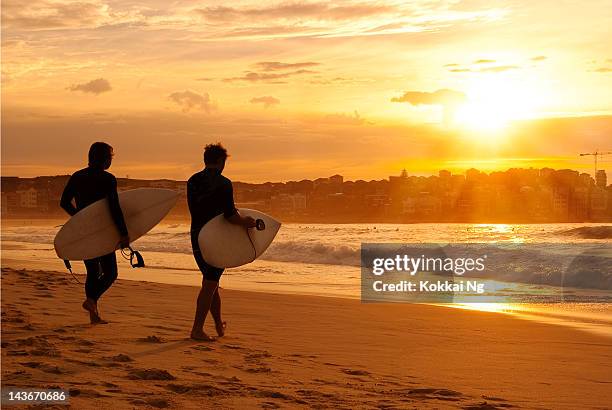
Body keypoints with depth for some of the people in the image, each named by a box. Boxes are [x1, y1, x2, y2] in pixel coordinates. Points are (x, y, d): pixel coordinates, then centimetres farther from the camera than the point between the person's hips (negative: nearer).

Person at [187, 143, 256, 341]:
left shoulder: (192, 181, 6)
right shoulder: (223, 183, -14)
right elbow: (230, 216, -21)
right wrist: (245, 222, -1)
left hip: (197, 236, 7)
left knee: (211, 282, 19)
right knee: (209, 284, -1)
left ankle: (219, 325, 28)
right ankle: (197, 329, -1)